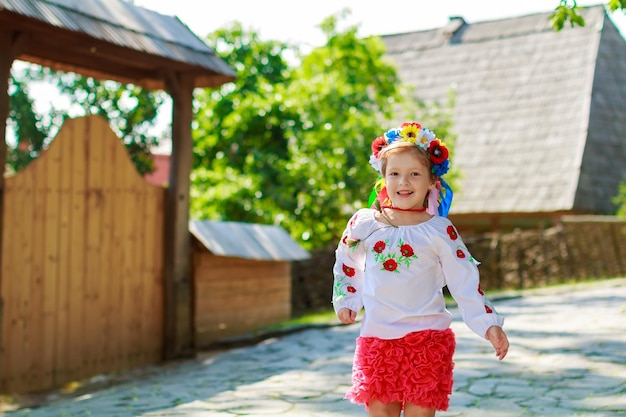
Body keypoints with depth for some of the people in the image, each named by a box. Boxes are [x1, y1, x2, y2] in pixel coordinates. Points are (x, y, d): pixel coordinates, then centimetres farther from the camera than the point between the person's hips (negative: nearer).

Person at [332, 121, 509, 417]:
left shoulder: (439, 231, -3)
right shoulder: (363, 223, 3)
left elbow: (466, 281, -2)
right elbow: (346, 266, 19)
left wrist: (489, 325, -8)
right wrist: (346, 302, 11)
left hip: (427, 338, -2)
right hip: (377, 336, 2)